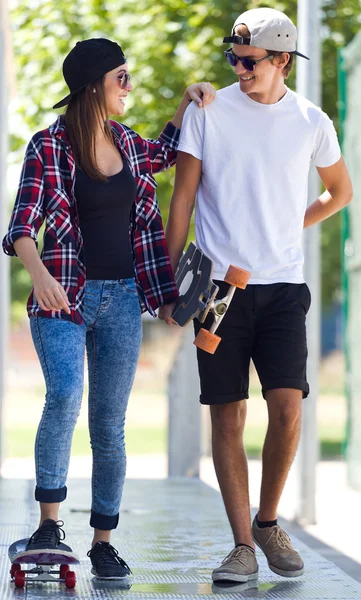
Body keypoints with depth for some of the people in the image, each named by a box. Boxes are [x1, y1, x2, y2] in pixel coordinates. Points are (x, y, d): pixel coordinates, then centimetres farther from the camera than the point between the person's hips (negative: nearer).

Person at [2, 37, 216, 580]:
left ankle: (103, 541, 14)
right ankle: (49, 522, -15)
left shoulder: (127, 144, 10)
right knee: (65, 397, -26)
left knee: (109, 425, 5)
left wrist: (189, 99, 20)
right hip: (64, 295, -5)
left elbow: (166, 153, 33)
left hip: (123, 298, 5)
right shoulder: (49, 147, -7)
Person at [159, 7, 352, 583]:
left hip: (282, 286, 1)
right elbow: (183, 197, 4)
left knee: (287, 407, -10)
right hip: (218, 283, -1)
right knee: (228, 416, -1)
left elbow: (340, 190, 23)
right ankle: (243, 544, 4)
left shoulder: (311, 122, 5)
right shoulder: (207, 111, 1)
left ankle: (268, 521, 12)